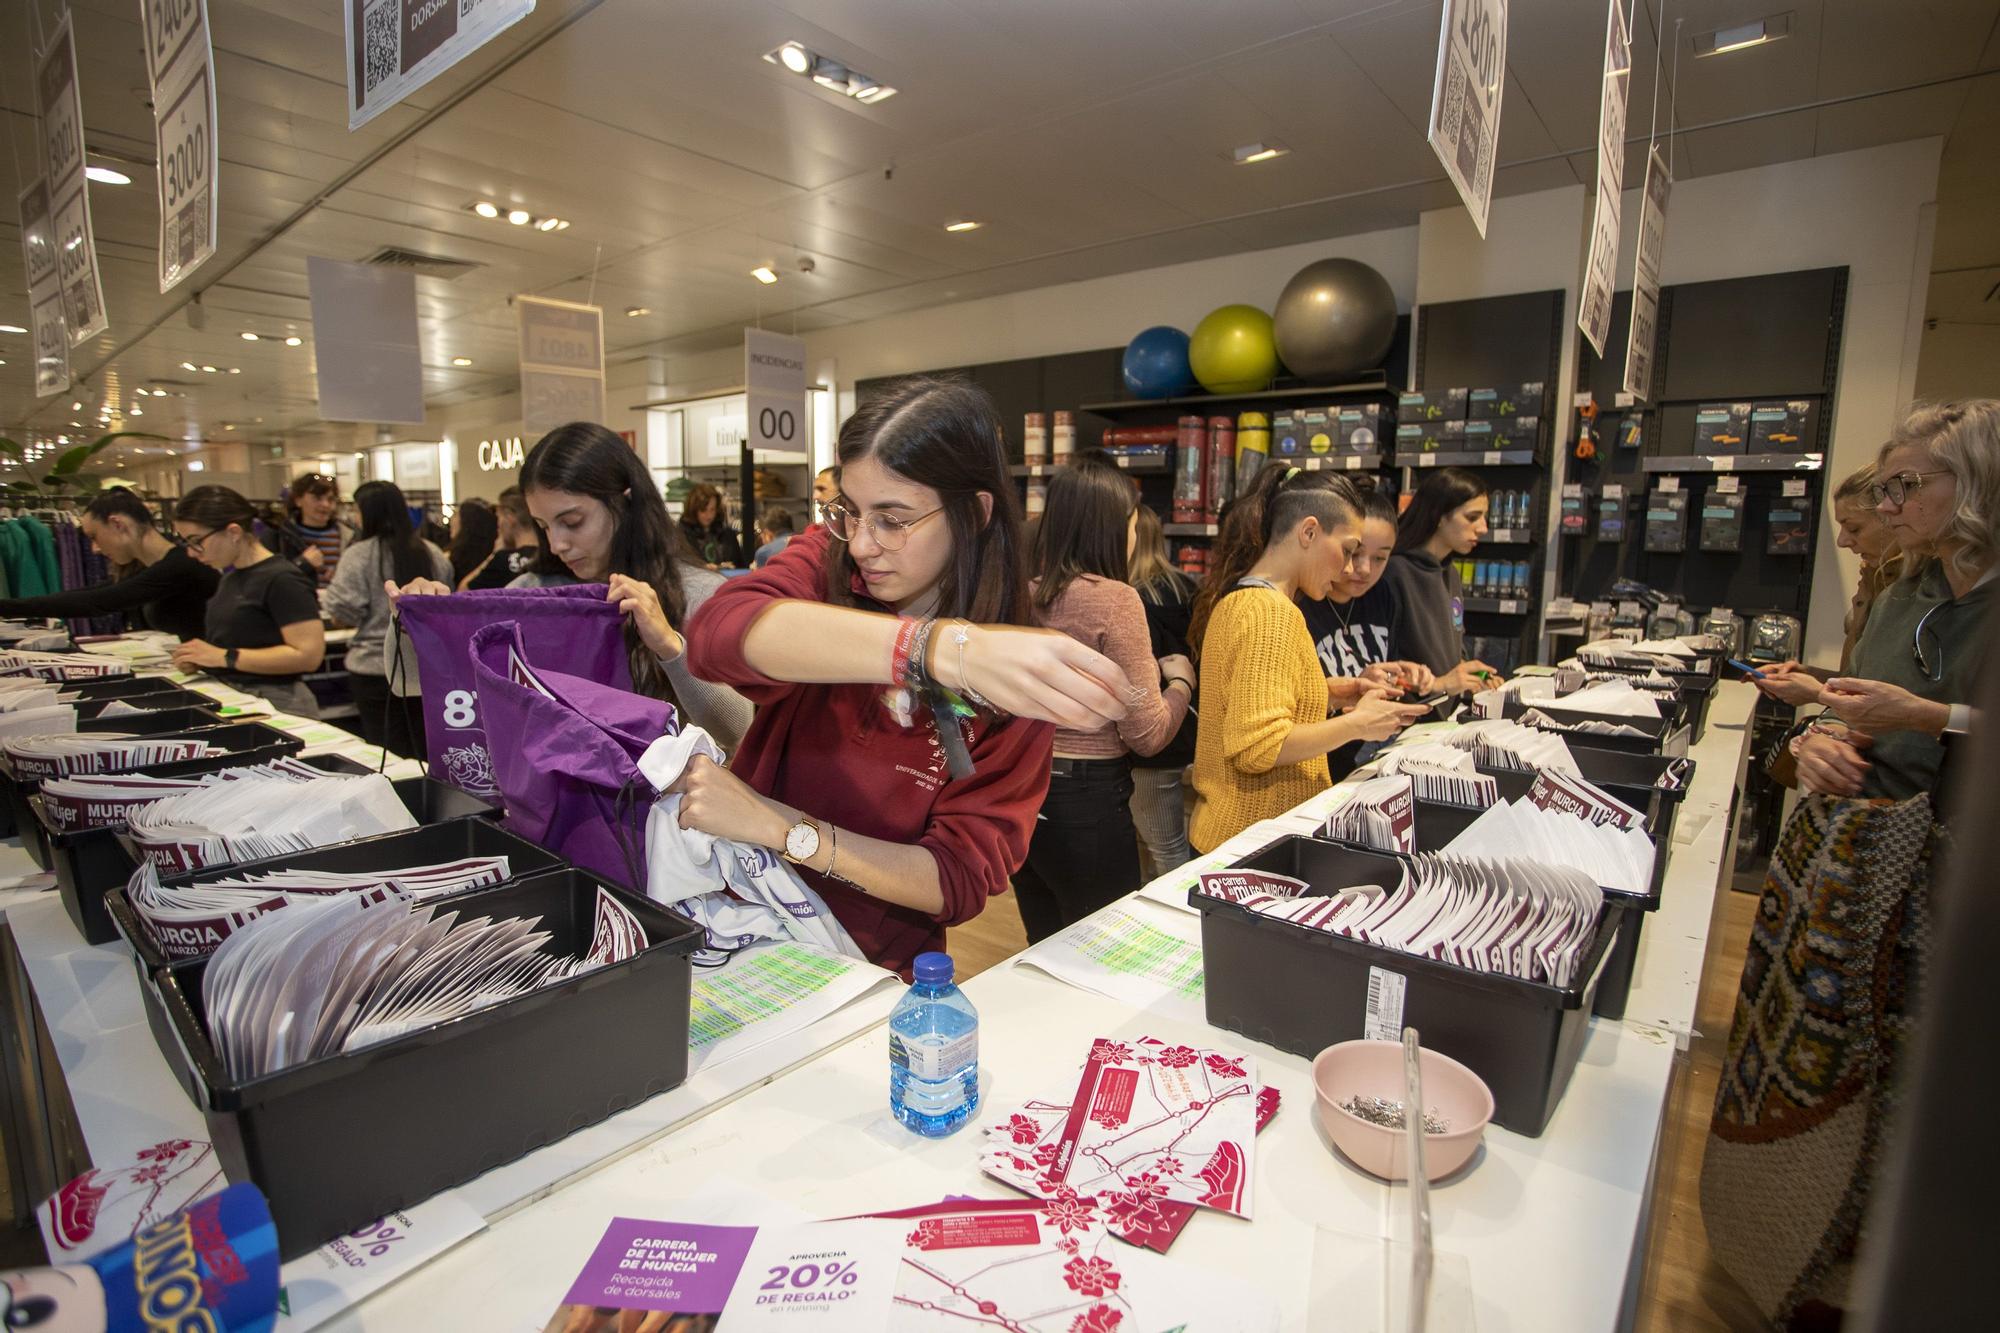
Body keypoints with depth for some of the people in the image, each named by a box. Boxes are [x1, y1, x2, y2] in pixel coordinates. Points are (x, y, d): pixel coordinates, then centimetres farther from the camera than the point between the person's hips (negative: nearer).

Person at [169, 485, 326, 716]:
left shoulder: (282, 580, -13)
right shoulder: (230, 578, 14)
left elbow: (308, 654, -20)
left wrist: (225, 657, -18)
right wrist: (200, 658, 6)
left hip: (275, 704, -8)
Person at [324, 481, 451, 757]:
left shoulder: (358, 555, -10)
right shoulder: (431, 553, 3)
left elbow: (342, 610, -13)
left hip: (376, 669, -4)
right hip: (426, 667, 4)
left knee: (386, 754, 5)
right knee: (424, 750, 13)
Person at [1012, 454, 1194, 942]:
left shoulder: (1023, 590, 2)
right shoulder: (1114, 599, -17)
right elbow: (1147, 734, -14)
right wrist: (1180, 678, 4)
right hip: (1084, 801, -7)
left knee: (1045, 954, 21)